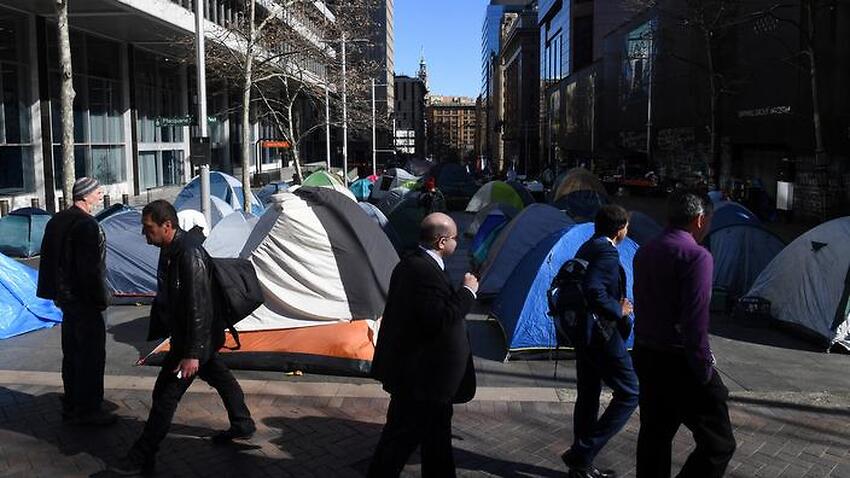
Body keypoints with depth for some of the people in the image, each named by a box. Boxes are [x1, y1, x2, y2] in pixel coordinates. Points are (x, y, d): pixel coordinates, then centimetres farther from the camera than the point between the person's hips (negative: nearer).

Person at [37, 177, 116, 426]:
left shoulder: (57, 221, 12)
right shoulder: (87, 225, -19)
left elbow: (49, 259, 18)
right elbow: (92, 268, -22)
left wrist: (57, 293, 22)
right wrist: (101, 299, -15)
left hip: (65, 296, 10)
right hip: (84, 299, -10)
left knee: (72, 352, 17)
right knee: (92, 355, -2)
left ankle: (71, 406, 26)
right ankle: (88, 410, 4)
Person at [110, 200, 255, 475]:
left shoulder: (189, 254, -28)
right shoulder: (171, 249, 4)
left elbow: (199, 306, -29)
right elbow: (165, 296, 15)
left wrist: (192, 352, -29)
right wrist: (155, 335, 19)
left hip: (196, 336, -10)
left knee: (166, 393, -5)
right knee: (219, 377, 22)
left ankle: (143, 457, 6)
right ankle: (242, 426, 39)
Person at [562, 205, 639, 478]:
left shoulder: (587, 248, 13)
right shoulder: (607, 252, -18)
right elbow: (593, 291, -30)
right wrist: (619, 310, -15)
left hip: (583, 333, 10)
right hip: (602, 335, -10)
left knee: (588, 396, 16)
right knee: (629, 393, 1)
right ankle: (582, 454, 0)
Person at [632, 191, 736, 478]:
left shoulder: (644, 252, 10)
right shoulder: (697, 256, -16)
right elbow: (696, 323, -21)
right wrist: (704, 373, -16)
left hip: (645, 357, 9)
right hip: (679, 363, -9)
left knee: (653, 435, 19)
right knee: (718, 443, 0)